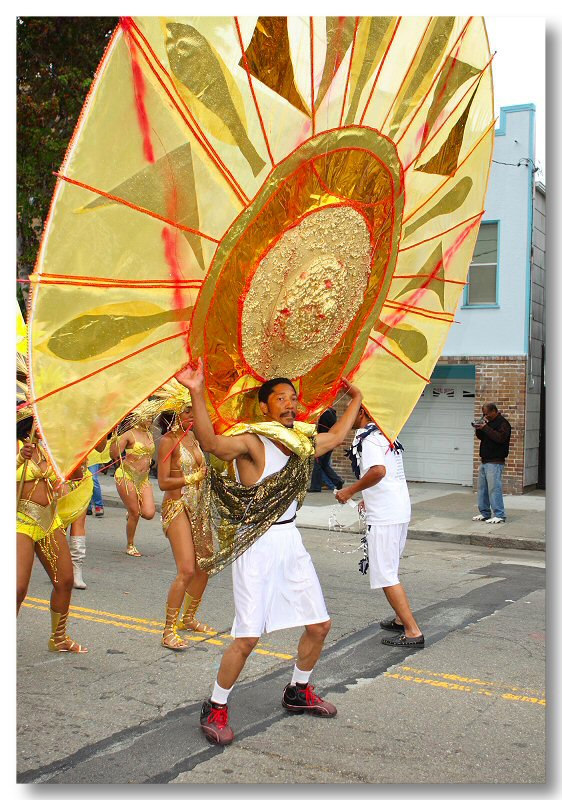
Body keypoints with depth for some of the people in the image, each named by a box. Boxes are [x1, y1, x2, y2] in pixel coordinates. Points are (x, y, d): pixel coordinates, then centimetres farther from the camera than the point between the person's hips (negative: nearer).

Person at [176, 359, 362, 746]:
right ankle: (215, 709, 11)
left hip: (290, 540, 8)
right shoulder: (250, 441, -14)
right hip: (257, 544, -7)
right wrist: (197, 394, -47)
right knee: (247, 637, -10)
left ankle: (298, 692, 38)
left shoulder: (303, 442, 9)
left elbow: (337, 435, 30)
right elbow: (212, 443, -35)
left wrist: (356, 399, 37)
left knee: (319, 624, 14)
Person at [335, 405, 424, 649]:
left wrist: (350, 490, -20)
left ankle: (413, 632, -5)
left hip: (383, 516, -10)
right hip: (400, 510, 10)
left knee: (384, 575, -5)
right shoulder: (384, 436, 15)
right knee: (390, 571, 22)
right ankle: (400, 619, 31)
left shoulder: (367, 439, -15)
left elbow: (378, 471, -31)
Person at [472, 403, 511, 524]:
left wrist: (485, 428, -21)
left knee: (494, 488, -12)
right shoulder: (489, 422, 18)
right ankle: (484, 513, 18)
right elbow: (481, 437, 22)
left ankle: (499, 515, -10)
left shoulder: (503, 423, -9)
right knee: (482, 488, 11)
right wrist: (478, 429, 1)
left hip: (495, 462, -9)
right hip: (484, 461, 9)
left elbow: (500, 438, -24)